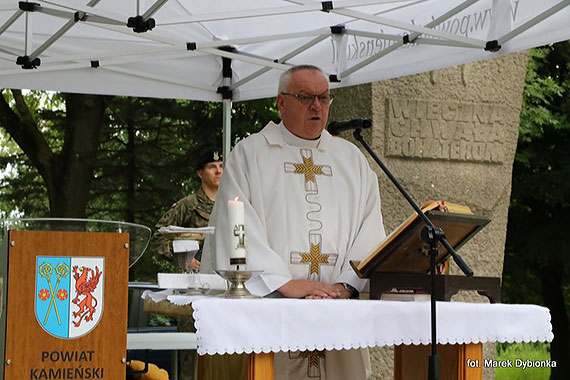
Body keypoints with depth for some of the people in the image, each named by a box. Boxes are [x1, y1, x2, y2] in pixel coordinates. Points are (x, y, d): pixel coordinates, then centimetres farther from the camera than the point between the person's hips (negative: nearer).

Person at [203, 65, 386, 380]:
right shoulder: (249, 154, 9)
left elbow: (370, 233, 9)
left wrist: (345, 286, -8)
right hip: (267, 306, -3)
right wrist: (286, 283, -15)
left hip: (341, 311, 3)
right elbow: (240, 228, -3)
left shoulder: (352, 159, 20)